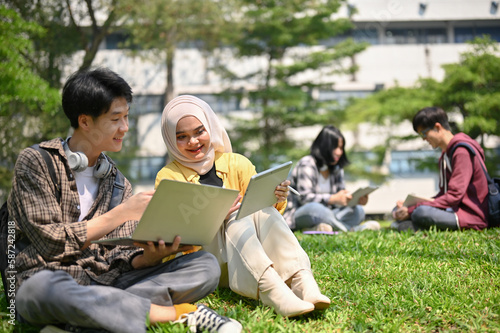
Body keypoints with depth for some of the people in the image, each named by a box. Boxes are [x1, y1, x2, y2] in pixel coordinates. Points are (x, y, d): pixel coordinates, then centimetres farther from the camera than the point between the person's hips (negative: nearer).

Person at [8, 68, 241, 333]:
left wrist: (151, 256, -17)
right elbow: (50, 243, -11)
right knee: (46, 286, -43)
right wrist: (123, 212, -14)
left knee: (206, 266, -13)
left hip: (105, 283, 5)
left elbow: (120, 261, 6)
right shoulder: (35, 162, 0)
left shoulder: (118, 183, 16)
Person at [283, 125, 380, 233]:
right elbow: (304, 197, -21)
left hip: (324, 214, 8)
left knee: (358, 211, -11)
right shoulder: (307, 164, -10)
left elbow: (340, 198, 8)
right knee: (314, 208, -40)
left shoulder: (336, 169, 14)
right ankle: (353, 229, -31)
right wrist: (333, 198, -32)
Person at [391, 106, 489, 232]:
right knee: (398, 210, 6)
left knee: (421, 213, -37)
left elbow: (454, 196, -21)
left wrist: (411, 210, -21)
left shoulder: (462, 151, -14)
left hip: (471, 215, -10)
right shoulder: (445, 154, 19)